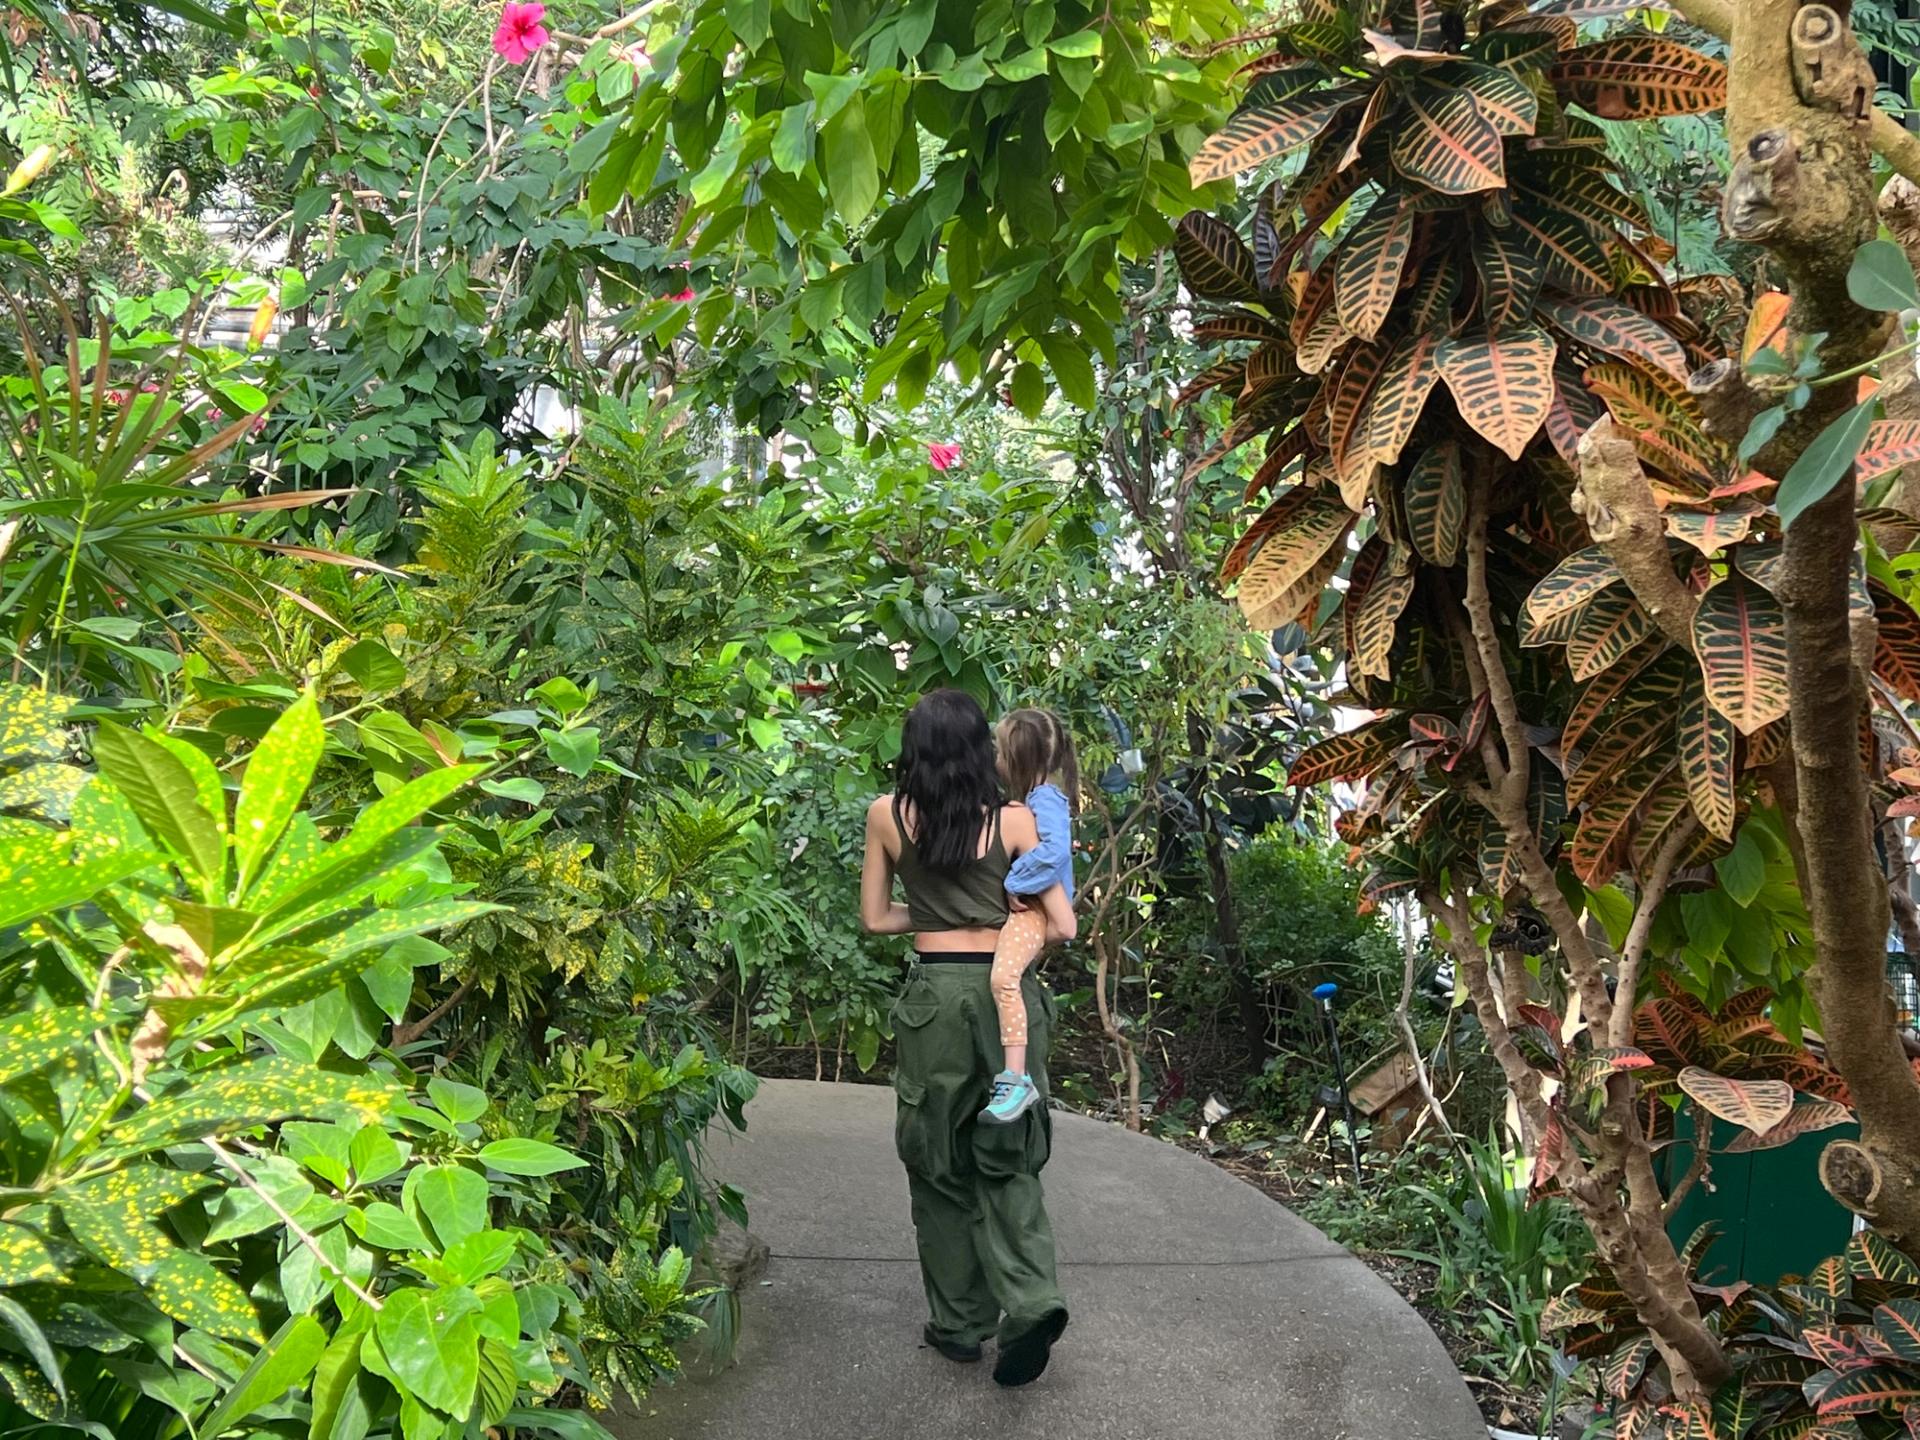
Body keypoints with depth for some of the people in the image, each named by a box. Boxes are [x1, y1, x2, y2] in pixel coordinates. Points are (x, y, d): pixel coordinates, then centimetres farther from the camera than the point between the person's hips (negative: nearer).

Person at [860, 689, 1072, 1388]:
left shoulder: (888, 816, 0)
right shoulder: (1015, 819, -2)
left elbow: (876, 918, 7)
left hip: (934, 995, 0)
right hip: (1007, 992, 1)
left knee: (939, 1163, 13)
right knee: (1006, 1160, 13)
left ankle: (960, 1322, 21)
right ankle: (1031, 1300, -5)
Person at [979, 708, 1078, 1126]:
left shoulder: (1046, 799, -13)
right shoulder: (1024, 798, 16)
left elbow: (1054, 850, -28)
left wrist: (1013, 884, -21)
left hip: (1032, 908, -12)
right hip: (1017, 904, 12)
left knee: (1003, 977, -31)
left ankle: (1016, 1079, -32)